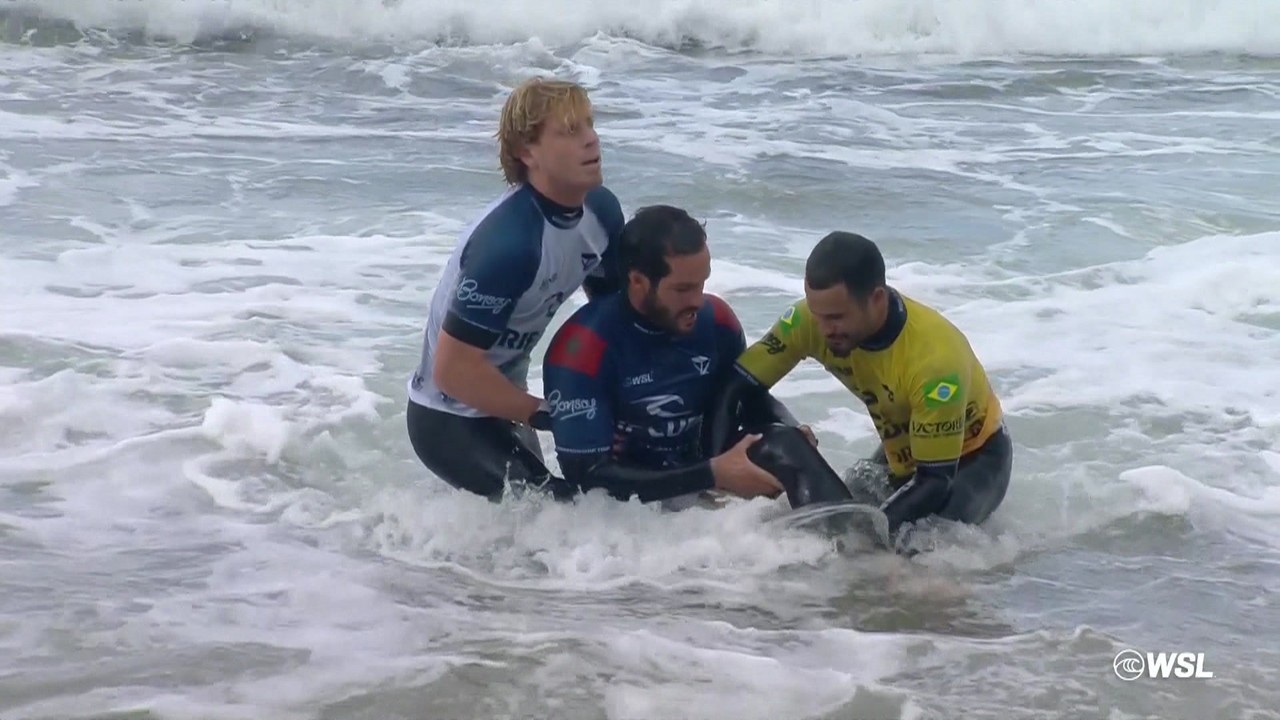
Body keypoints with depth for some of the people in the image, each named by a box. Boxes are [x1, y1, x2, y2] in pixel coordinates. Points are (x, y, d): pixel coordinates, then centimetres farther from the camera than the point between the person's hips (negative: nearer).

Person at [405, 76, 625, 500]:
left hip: (500, 401, 9)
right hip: (450, 418, -9)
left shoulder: (600, 210, -8)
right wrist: (545, 416, -20)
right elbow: (453, 370, -30)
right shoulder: (509, 242, -33)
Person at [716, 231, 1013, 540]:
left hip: (975, 456, -5)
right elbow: (734, 389, -17)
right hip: (902, 454, 5)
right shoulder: (813, 318, -25)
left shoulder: (934, 356, -38)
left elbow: (936, 480, -33)